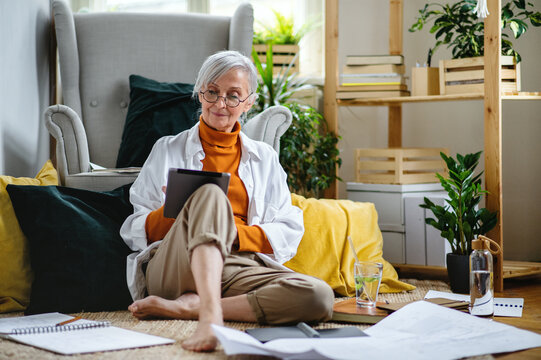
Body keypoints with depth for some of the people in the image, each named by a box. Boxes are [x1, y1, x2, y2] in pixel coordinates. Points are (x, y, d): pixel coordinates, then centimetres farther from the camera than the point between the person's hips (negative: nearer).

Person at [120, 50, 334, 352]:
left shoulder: (265, 158, 23)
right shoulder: (167, 150, 19)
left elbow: (289, 234, 13)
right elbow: (133, 231, 14)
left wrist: (233, 232, -6)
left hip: (235, 269, 2)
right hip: (170, 269, -2)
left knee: (320, 296, -29)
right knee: (209, 193, -33)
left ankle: (185, 307, -33)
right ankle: (210, 316, -53)